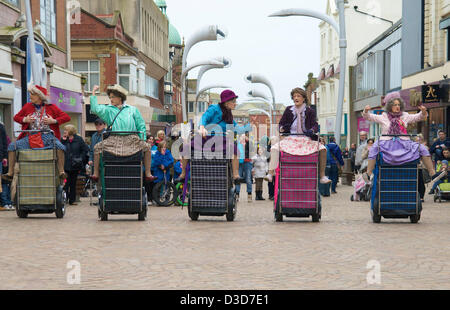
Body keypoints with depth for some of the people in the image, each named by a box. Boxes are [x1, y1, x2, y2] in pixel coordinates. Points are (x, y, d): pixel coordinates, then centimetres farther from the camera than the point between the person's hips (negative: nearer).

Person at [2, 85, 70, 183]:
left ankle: (61, 171, -27)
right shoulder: (27, 106, 12)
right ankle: (10, 173, -10)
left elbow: (66, 117, 2)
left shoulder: (51, 107, 3)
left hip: (47, 136, -3)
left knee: (60, 146, -33)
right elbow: (16, 117, 20)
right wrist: (24, 120, 0)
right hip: (30, 137, 3)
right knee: (12, 146, -13)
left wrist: (53, 121, -12)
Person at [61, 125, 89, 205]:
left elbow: (86, 149, 6)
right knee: (66, 183, -5)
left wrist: (81, 158, -3)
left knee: (73, 183, 9)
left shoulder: (78, 139, 1)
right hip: (66, 165, -1)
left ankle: (72, 200, 15)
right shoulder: (64, 140, 2)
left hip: (75, 165, 1)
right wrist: (63, 140, -11)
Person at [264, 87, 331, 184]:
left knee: (322, 149, -23)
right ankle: (270, 173, -26)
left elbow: (315, 125, -2)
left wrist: (312, 130, -26)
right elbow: (281, 124, 11)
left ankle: (322, 176, -15)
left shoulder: (310, 111, 6)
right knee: (274, 148, -24)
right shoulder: (288, 110, 9)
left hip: (306, 139, -1)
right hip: (291, 139, 1)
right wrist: (282, 128, -14)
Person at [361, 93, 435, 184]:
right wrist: (366, 111, -18)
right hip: (387, 144, -2)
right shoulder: (383, 117, 6)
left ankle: (432, 174, -11)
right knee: (375, 148, -31)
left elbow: (419, 117, 13)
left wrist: (423, 112, -9)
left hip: (404, 144, 2)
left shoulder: (405, 116, 13)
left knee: (422, 149, -15)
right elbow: (368, 117, 4)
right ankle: (368, 174, -33)